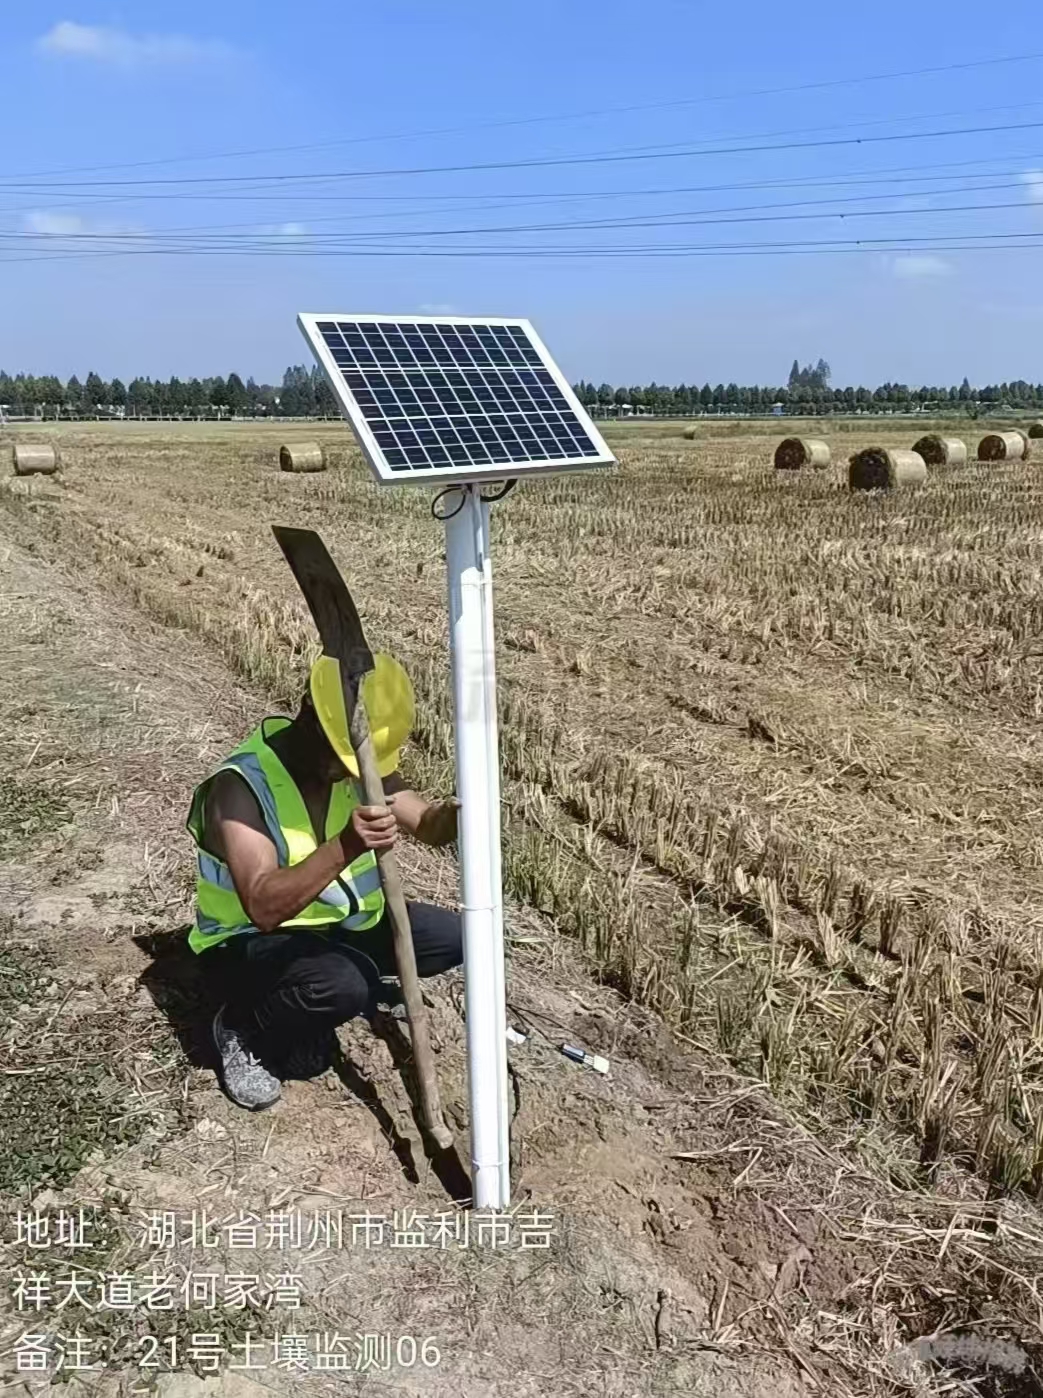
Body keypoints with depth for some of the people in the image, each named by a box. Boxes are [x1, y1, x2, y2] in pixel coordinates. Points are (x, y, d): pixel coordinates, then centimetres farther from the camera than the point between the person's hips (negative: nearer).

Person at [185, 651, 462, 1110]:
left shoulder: (357, 762, -9)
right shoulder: (241, 785, -29)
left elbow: (425, 824, -6)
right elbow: (264, 908, -39)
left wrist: (451, 817, -31)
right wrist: (344, 848, -51)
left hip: (340, 924, 6)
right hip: (250, 942, -6)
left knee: (454, 935, -9)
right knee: (341, 984, -36)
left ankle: (367, 982, 16)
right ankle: (243, 1028, -5)